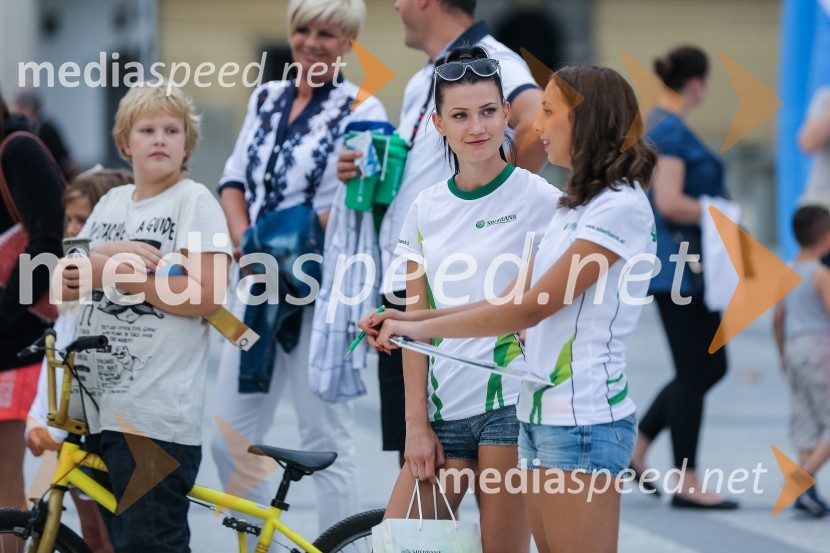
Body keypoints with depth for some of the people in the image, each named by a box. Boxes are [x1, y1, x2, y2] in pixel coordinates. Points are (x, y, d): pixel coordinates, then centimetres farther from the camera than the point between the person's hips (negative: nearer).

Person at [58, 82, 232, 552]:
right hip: (98, 406, 7)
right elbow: (66, 284, 10)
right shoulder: (113, 202, 17)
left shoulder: (195, 201, -3)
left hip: (156, 413, -7)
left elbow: (208, 295, -14)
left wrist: (116, 274, -15)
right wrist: (114, 252, -9)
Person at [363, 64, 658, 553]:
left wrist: (419, 327, -10)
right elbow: (512, 302, 16)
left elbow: (530, 309, -16)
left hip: (583, 422, -9)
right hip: (541, 418, 9)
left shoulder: (621, 208, -13)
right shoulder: (574, 208, 18)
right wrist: (409, 320, 8)